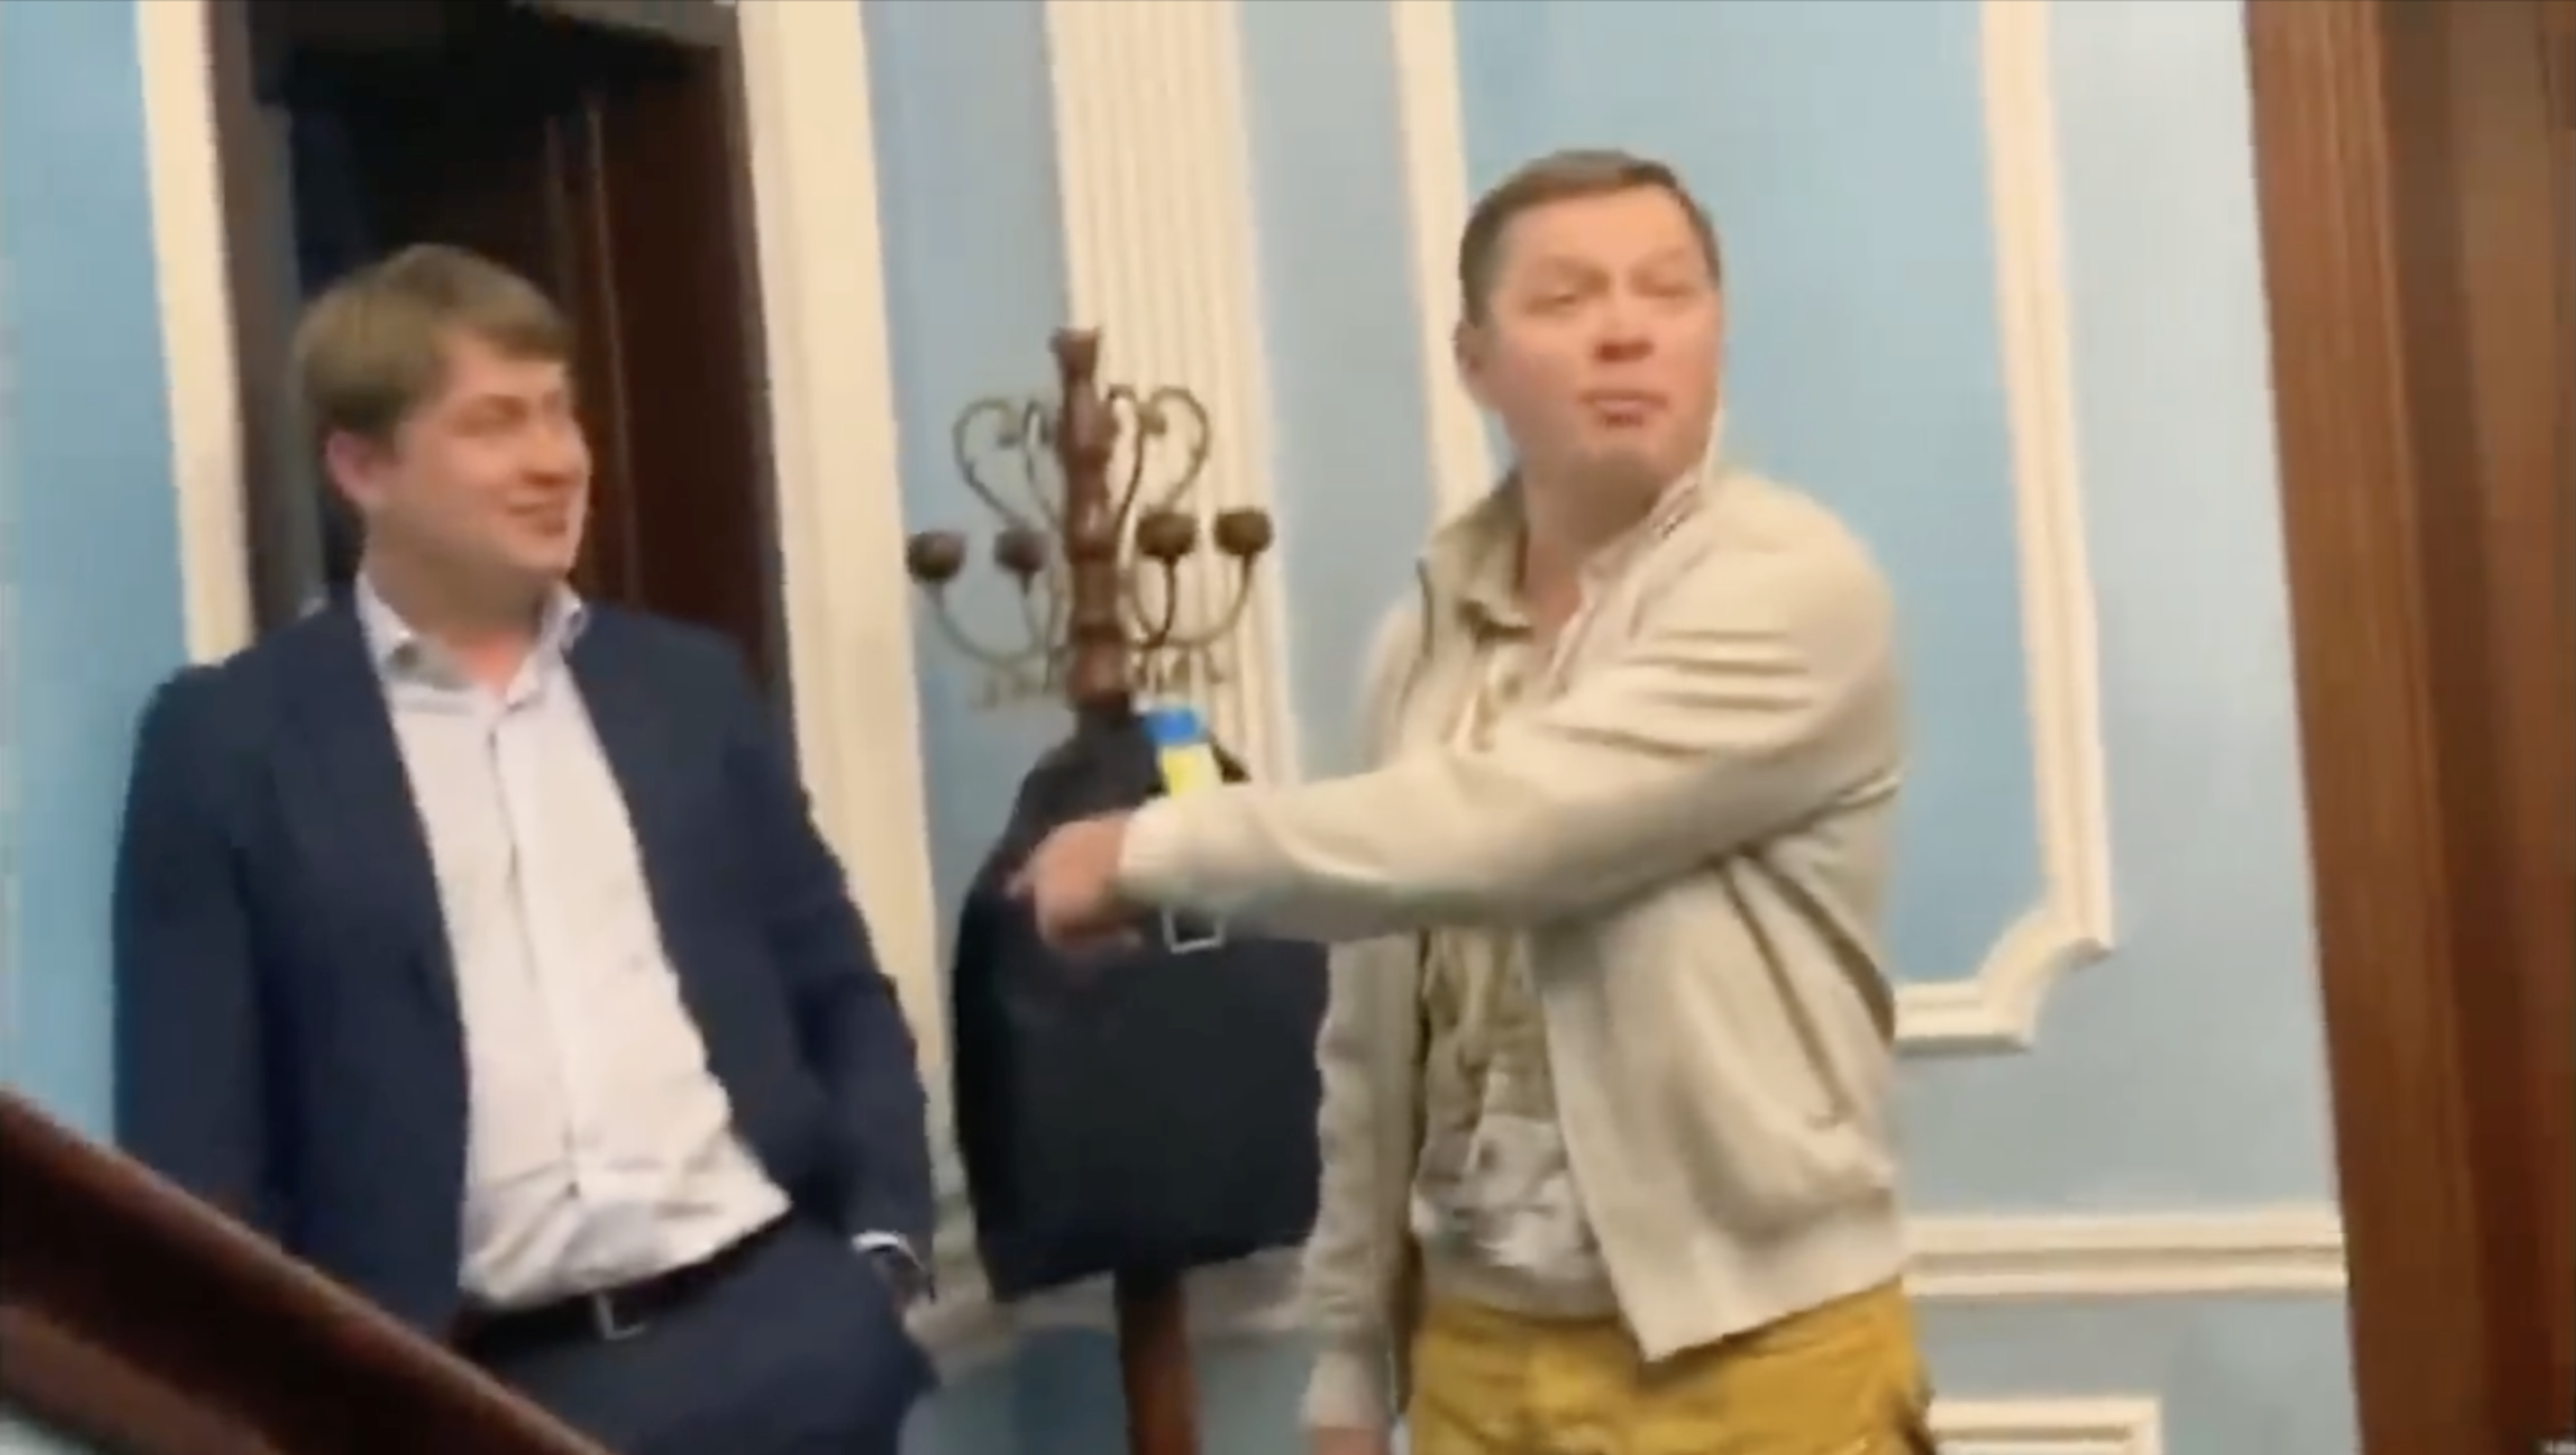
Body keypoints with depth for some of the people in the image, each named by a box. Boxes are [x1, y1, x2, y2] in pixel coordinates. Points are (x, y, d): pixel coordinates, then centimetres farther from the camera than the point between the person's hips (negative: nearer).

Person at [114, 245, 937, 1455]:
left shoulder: (690, 685, 16)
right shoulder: (229, 738, 5)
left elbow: (842, 995, 18)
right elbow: (193, 1133, 2)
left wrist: (887, 1242, 3)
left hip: (771, 1297, 4)